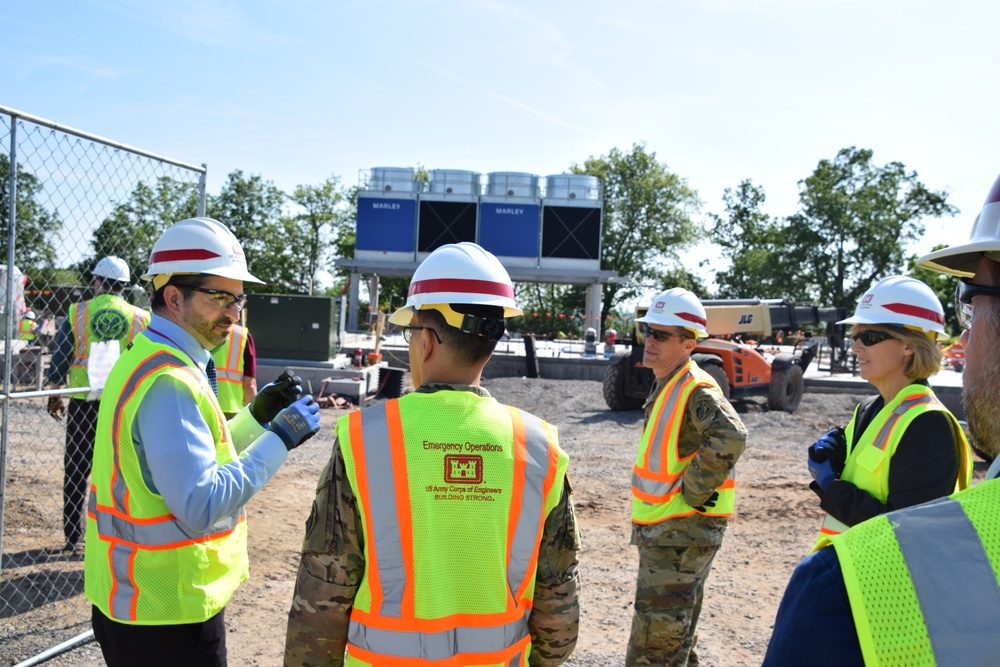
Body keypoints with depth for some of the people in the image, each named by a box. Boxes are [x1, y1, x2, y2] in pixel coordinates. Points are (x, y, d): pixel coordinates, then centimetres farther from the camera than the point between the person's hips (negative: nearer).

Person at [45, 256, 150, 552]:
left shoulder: (77, 312, 0)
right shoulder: (140, 317, 1)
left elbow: (59, 358, 2)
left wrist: (55, 396, 12)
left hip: (83, 401, 0)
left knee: (76, 470, 11)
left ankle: (73, 537, 17)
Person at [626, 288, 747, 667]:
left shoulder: (696, 390, -19)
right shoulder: (666, 386, 10)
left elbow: (730, 438, -37)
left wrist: (691, 493, -27)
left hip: (682, 532, -10)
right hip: (665, 530, 10)